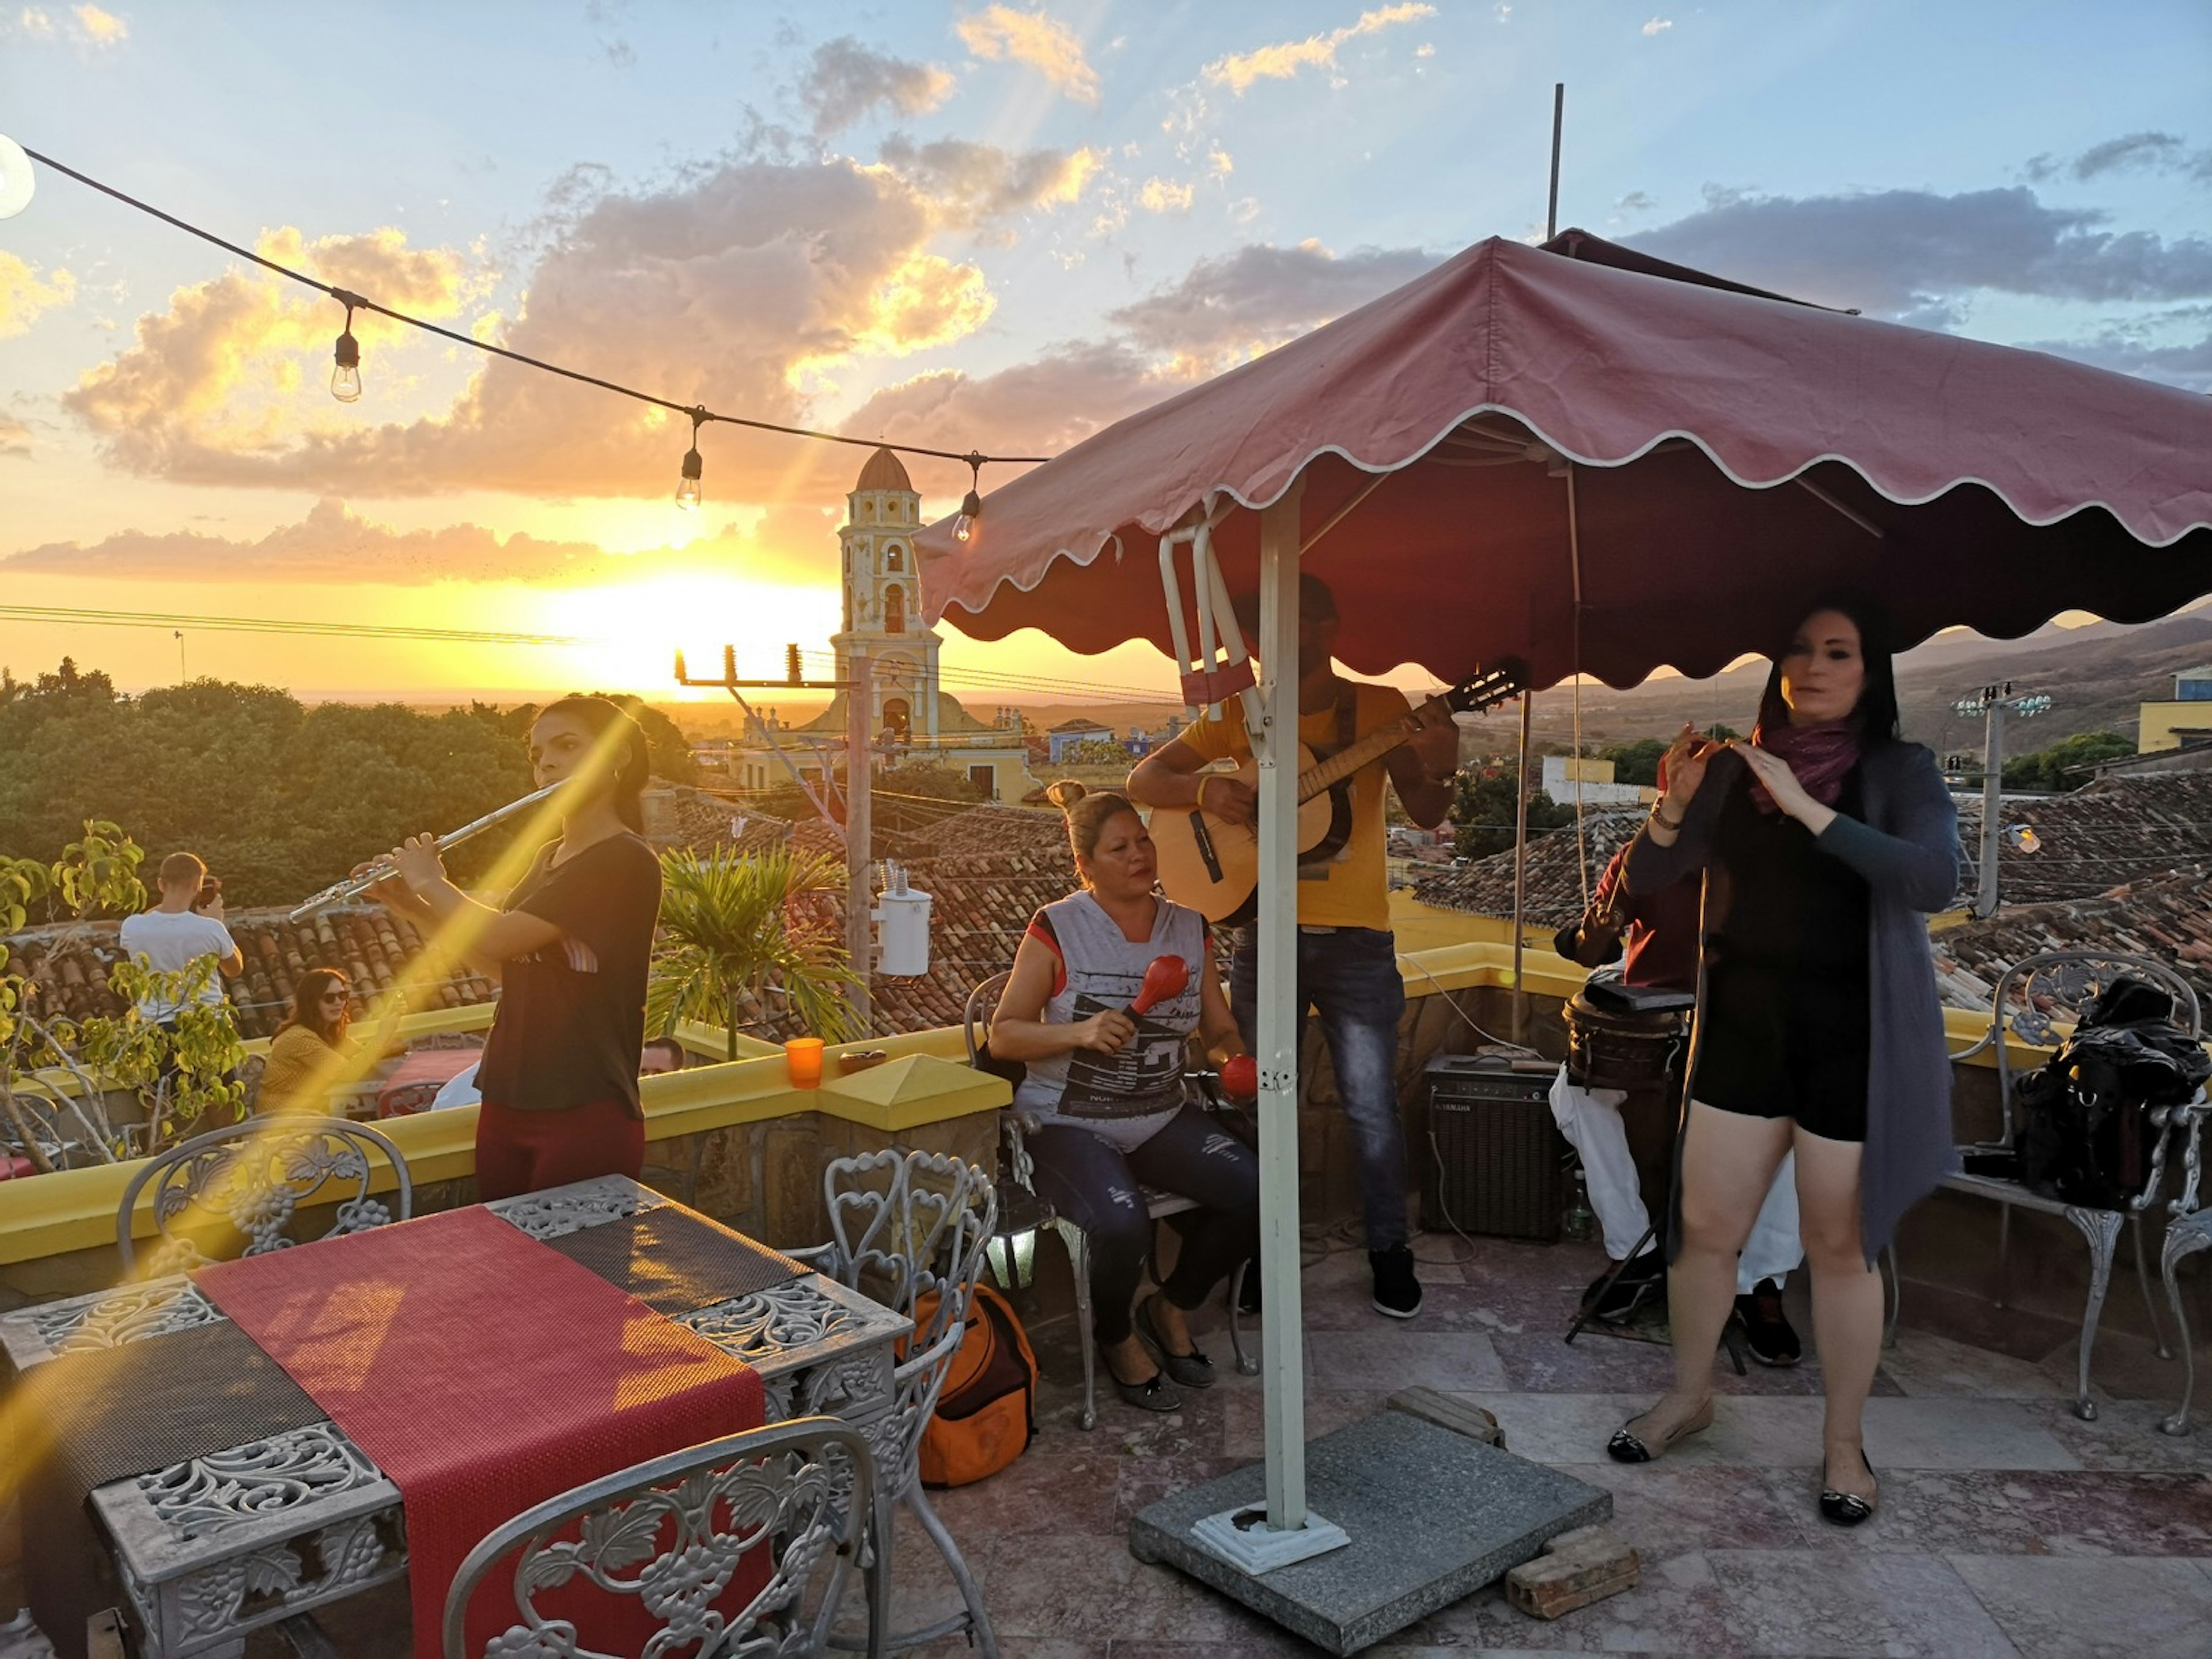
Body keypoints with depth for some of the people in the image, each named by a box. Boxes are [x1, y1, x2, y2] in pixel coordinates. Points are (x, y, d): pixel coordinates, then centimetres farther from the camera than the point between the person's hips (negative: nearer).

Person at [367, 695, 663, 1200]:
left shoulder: (625, 862, -16)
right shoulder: (546, 857, 12)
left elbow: (500, 938, -21)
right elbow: (502, 961, 19)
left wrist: (432, 883, -4)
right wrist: (411, 904, 9)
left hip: (587, 1116, -8)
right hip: (506, 1105, 8)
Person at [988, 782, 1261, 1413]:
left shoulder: (1189, 930, 6)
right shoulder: (1057, 929, -8)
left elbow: (1220, 1029, 12)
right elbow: (1003, 1035, -7)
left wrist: (1239, 1063, -10)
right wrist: (1080, 1033, -23)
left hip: (1162, 1118, 5)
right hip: (1069, 1124, -5)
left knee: (1256, 1190, -18)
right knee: (1123, 1224, -32)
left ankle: (1171, 1309, 10)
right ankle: (1116, 1337, 5)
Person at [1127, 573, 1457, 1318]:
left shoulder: (1379, 709, -1)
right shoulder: (1240, 713, 4)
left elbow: (1426, 816, -5)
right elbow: (1142, 779, 4)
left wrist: (1438, 772, -27)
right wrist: (1207, 790, -16)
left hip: (1354, 939, -2)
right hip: (1264, 934, 2)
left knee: (1372, 1107, 0)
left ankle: (1390, 1252, 19)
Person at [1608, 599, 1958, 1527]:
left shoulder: (1900, 769, -5)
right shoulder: (1737, 768, 3)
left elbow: (1935, 880, -22)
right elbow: (1644, 881, 1)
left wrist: (1810, 809, -27)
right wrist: (1673, 803, -17)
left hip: (1853, 1035, -3)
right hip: (1742, 1024, 3)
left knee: (1840, 1245, 7)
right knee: (1705, 1225, 9)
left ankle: (1844, 1442, 25)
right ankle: (1689, 1395, 31)